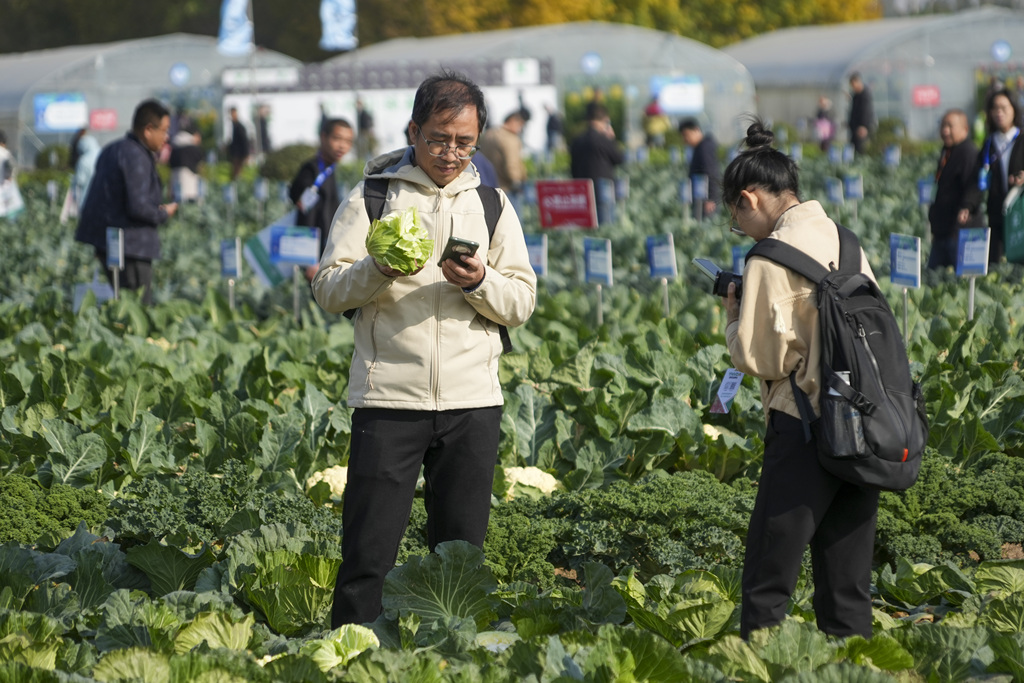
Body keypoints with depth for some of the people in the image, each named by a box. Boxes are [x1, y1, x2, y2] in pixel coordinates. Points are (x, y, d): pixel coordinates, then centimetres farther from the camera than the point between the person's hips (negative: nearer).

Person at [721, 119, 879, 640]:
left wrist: (734, 315, 7)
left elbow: (760, 359, -11)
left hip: (805, 430, -7)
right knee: (847, 585, 9)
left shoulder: (772, 260, -10)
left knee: (766, 583, -2)